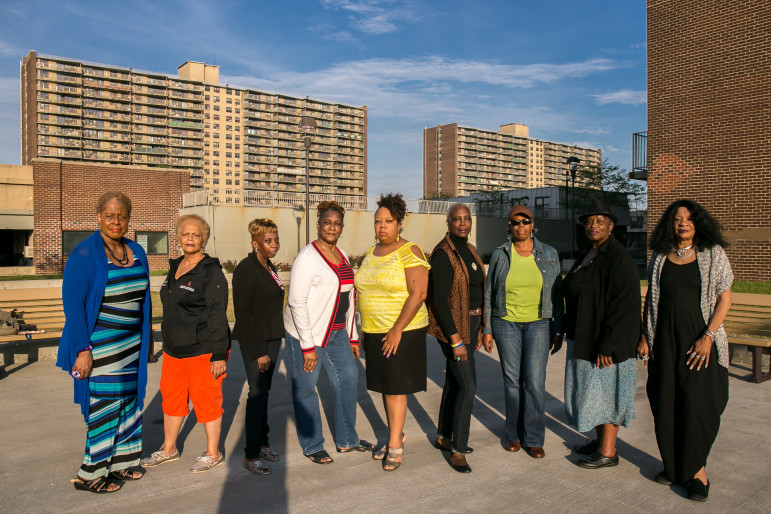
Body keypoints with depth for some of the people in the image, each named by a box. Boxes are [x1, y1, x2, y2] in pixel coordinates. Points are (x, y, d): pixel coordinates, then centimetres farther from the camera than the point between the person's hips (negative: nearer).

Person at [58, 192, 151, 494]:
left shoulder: (136, 252, 7)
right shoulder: (85, 254, -13)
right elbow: (72, 304, -14)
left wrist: (146, 339, 14)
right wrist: (83, 349, -18)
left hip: (131, 343, 7)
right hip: (100, 344, -7)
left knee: (128, 399, 13)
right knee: (104, 404, -1)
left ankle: (120, 461, 28)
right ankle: (91, 474, 16)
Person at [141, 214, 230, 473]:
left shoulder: (211, 272, -14)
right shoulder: (175, 267, 11)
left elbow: (217, 315, -18)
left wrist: (219, 355, -20)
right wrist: (168, 342, 21)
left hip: (203, 350, -8)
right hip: (174, 349, 8)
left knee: (206, 400, 3)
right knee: (171, 398, 18)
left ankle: (213, 453, 21)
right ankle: (169, 449, 36)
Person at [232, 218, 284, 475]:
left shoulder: (269, 267, 12)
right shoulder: (246, 268, -13)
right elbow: (242, 312, -17)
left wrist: (274, 343, 15)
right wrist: (257, 351, -18)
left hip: (272, 339, 8)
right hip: (254, 340, -7)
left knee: (264, 391, 13)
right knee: (257, 392, -6)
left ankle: (262, 442, 24)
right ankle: (251, 455, 4)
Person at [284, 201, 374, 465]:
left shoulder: (342, 256, 9)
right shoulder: (307, 257, -15)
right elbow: (297, 302, -18)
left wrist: (352, 337, 13)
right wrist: (307, 346, -20)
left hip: (336, 332, 8)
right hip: (307, 332, -7)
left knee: (348, 378, 11)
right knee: (305, 388, 4)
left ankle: (347, 440, 27)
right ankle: (312, 446, 22)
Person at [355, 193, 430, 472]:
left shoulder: (410, 252, -12)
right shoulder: (370, 254, 11)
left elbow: (418, 294, -19)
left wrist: (397, 330, -21)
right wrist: (364, 330, 14)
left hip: (402, 332, -7)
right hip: (375, 332, 7)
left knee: (394, 387, -1)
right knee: (384, 385, 13)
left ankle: (395, 445, 12)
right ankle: (397, 435, 29)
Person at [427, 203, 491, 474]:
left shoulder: (470, 251, 11)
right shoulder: (443, 254, -16)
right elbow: (440, 300, -20)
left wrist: (484, 329, 16)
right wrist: (455, 340, -22)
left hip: (471, 323, 9)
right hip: (452, 325, -8)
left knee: (454, 382, 17)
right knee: (468, 386, -8)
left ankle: (443, 437, 32)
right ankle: (457, 451, 5)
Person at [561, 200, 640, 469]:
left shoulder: (618, 258, -17)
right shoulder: (587, 256, 11)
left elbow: (623, 305, -22)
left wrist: (606, 345, -24)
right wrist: (570, 334, 15)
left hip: (607, 341, -9)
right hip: (584, 339, 9)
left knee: (606, 391, 2)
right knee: (592, 391, 17)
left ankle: (608, 452, 16)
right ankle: (600, 440, 32)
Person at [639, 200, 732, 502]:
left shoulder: (713, 254, 0)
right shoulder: (659, 257, 8)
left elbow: (724, 299, -2)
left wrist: (708, 336, -13)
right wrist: (644, 337, 7)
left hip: (701, 340, -3)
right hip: (665, 342, 3)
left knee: (698, 403, -2)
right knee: (665, 405, 6)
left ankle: (697, 469, 15)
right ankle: (673, 466, 22)